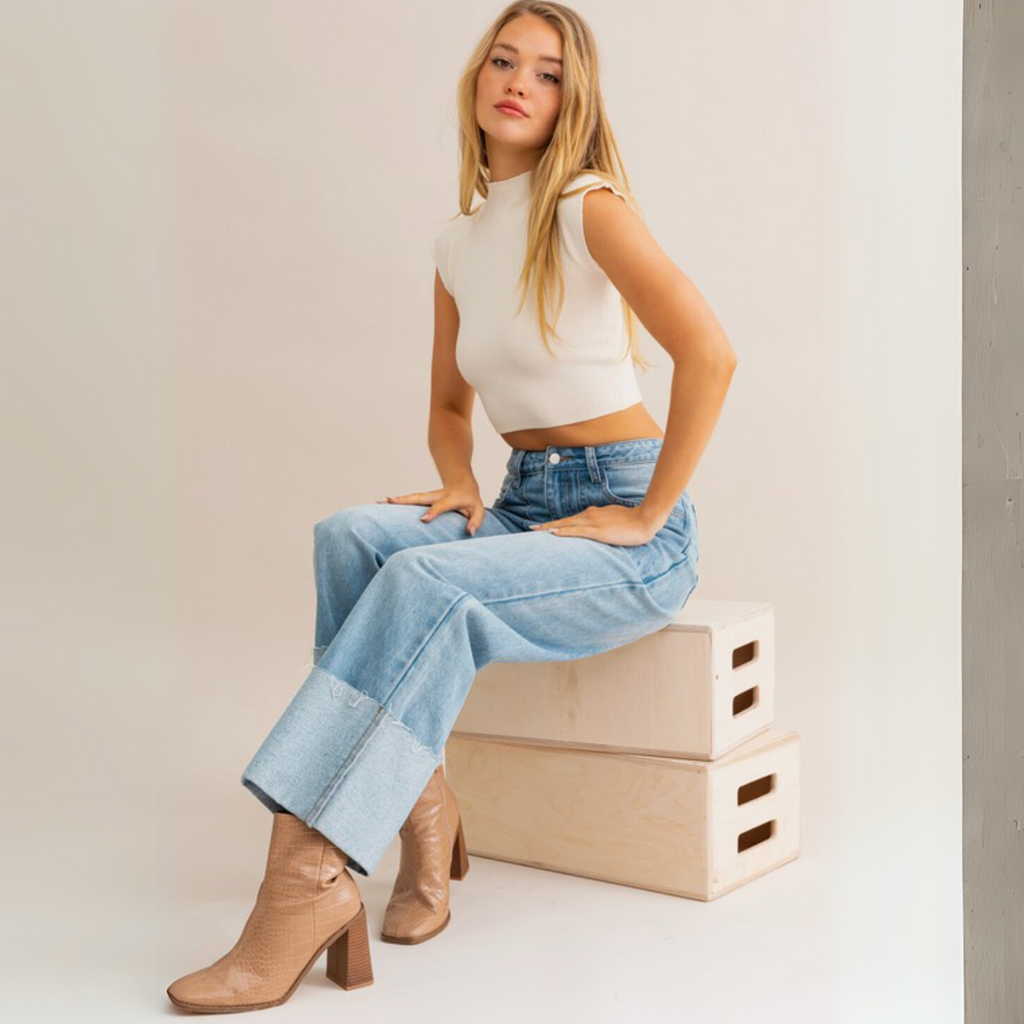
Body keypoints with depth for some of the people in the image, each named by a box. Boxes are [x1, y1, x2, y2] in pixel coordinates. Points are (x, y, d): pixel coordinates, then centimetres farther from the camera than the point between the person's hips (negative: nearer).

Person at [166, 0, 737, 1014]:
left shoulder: (589, 207, -9)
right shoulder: (458, 245, 12)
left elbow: (708, 355, -22)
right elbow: (449, 405, 23)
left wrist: (645, 514, -18)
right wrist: (458, 486, 2)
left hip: (627, 531, -6)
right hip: (524, 509, 6)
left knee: (429, 581, -32)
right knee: (350, 535, -21)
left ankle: (310, 873, -31)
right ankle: (418, 805, -21)